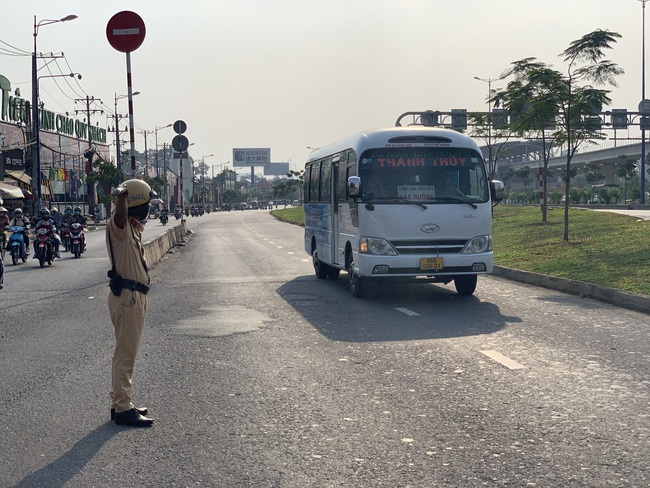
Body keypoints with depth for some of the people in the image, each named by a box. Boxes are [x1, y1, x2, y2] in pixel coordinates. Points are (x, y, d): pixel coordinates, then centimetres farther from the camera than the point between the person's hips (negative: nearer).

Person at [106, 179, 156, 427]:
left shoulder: (132, 228, 15)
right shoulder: (120, 226, -17)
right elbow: (121, 214, -39)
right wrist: (122, 196, -51)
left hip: (135, 297, 10)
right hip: (127, 297, -10)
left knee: (127, 352, 17)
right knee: (125, 353, -6)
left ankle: (121, 403, 27)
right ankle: (122, 409, -2)